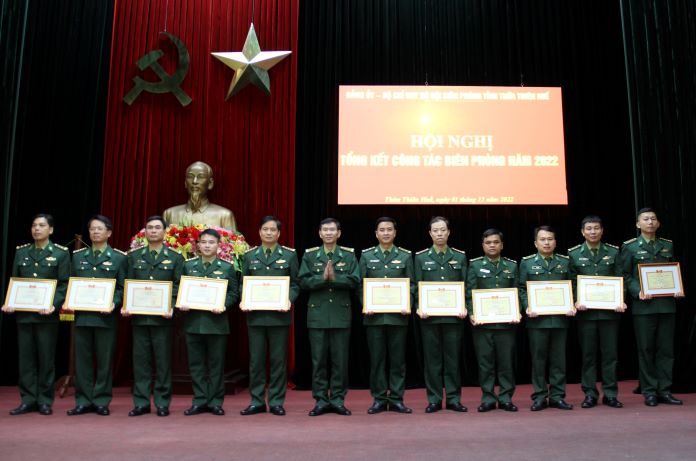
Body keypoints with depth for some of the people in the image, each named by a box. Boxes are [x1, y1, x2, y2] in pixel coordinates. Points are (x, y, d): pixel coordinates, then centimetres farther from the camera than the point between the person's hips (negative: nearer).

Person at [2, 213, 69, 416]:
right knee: (26, 358, 6)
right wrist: (9, 303, -4)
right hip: (23, 313, 3)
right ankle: (28, 400, 15)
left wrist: (53, 305, -17)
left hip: (47, 314, -3)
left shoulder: (61, 253, 1)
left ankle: (45, 401, 11)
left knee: (46, 358, 2)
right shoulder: (21, 252, 12)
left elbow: (64, 285, -3)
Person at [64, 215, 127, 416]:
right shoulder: (78, 256, 14)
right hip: (82, 315, 3)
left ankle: (101, 401, 12)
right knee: (82, 359, 6)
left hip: (106, 316, -3)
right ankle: (83, 401, 15)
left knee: (104, 360, 3)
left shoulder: (119, 257, 4)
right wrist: (69, 303, -3)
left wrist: (113, 304, -16)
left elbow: (122, 287, 0)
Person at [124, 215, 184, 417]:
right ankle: (141, 403, 14)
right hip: (139, 316, 2)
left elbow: (178, 287, 0)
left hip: (162, 317, -2)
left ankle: (162, 403, 11)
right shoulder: (134, 256, 13)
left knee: (163, 360, 2)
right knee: (140, 360, 5)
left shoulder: (175, 258, 6)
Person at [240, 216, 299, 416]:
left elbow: (295, 284, 4)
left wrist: (289, 300, -13)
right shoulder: (250, 255, 10)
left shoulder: (289, 255, 4)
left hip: (279, 314, -2)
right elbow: (244, 284, 11)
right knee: (256, 360, 6)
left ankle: (276, 402, 13)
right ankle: (257, 401, 16)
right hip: (255, 314, 2)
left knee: (278, 360, 3)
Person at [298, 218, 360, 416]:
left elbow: (354, 281, -5)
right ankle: (321, 400, 13)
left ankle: (338, 400, 13)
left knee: (340, 359, 4)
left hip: (341, 314, 0)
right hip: (317, 314, 0)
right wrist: (322, 277, -16)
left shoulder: (349, 255, 7)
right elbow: (304, 281, -2)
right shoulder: (309, 255, 7)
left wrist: (334, 277, -17)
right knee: (319, 359, 4)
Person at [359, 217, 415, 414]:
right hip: (374, 315, 0)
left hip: (398, 315, 0)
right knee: (377, 359, 4)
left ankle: (396, 399, 14)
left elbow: (411, 284, 6)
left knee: (398, 358, 4)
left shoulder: (405, 256, 7)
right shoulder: (366, 255, 7)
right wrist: (365, 305, -9)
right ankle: (379, 399, 14)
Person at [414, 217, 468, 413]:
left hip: (453, 315, 0)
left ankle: (453, 399, 15)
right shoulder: (421, 257, 6)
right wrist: (419, 308, -10)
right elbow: (416, 286, 3)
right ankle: (434, 400, 13)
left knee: (453, 358, 5)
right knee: (432, 359, 4)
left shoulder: (460, 256, 8)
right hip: (429, 316, 0)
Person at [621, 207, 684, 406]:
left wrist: (678, 290, 0)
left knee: (666, 349, 5)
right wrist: (638, 291, -15)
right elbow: (626, 276, -1)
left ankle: (664, 390, 13)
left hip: (667, 303, 4)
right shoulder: (630, 247, 2)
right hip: (644, 305, -3)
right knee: (646, 349, 1)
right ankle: (649, 392, 9)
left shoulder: (668, 245, 14)